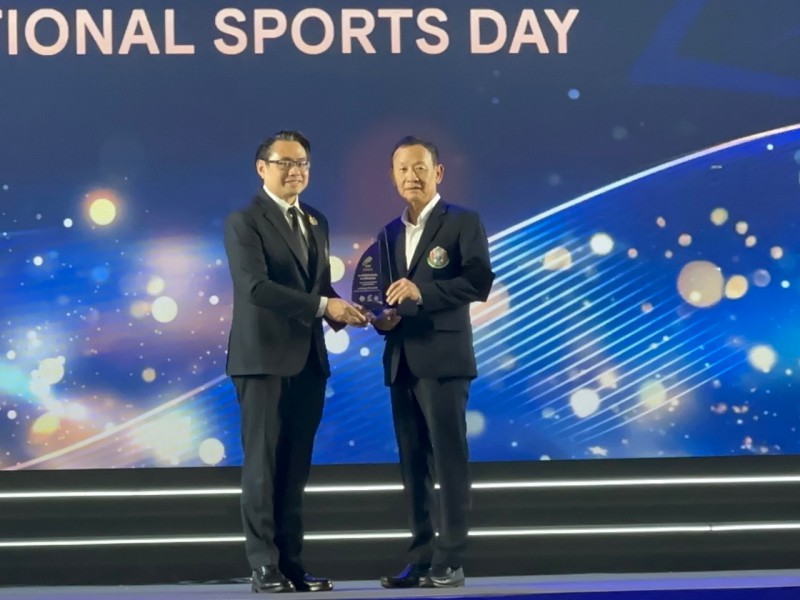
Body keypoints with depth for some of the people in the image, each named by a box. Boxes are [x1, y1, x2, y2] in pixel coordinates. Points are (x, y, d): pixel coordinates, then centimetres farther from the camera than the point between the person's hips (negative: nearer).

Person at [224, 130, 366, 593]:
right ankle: (265, 566, 2)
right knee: (263, 463, -2)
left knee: (296, 466, 8)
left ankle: (292, 563, 13)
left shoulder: (316, 222, 16)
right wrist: (322, 305, -23)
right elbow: (255, 286, -19)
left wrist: (339, 309, -6)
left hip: (309, 358, 7)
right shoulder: (244, 221, -6)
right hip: (265, 357, -6)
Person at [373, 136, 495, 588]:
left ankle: (450, 562, -2)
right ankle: (421, 559, 12)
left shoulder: (464, 222, 0)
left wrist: (422, 291, -20)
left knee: (449, 460, -5)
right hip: (401, 361, 6)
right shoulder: (390, 233, 19)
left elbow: (480, 282, -12)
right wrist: (381, 318, 1)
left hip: (443, 358, -6)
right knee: (413, 464, 7)